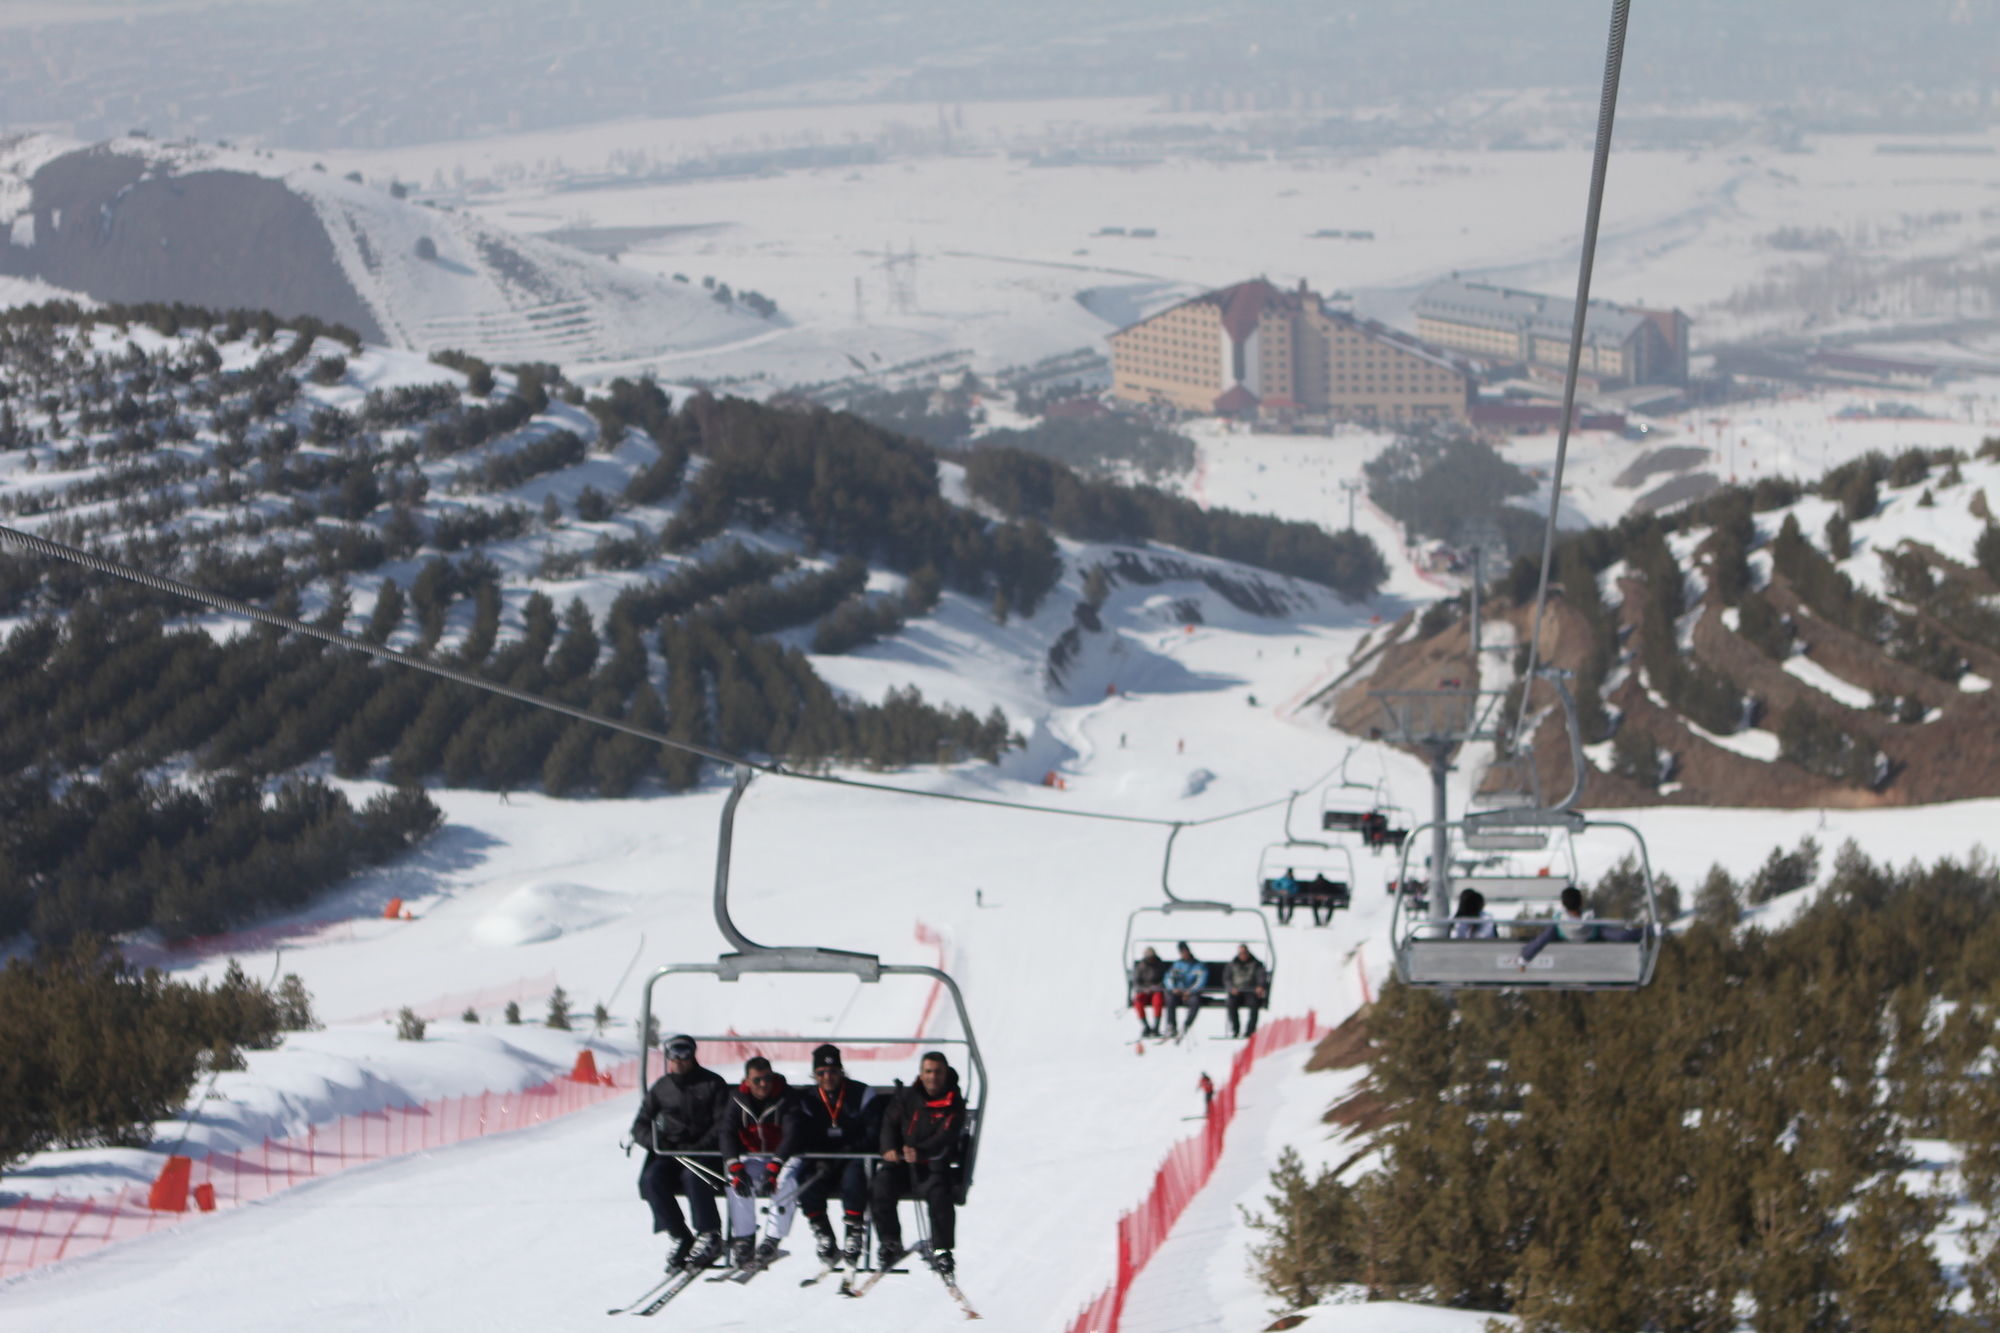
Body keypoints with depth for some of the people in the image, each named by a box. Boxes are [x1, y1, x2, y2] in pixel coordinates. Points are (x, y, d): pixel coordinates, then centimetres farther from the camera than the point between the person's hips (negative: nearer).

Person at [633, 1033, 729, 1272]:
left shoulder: (713, 1084, 3)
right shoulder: (661, 1088, 12)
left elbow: (723, 1124, -5)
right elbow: (640, 1126, 13)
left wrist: (699, 1147, -19)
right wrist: (656, 1142, -9)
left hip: (704, 1152, -4)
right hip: (670, 1152, 4)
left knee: (692, 1176, -36)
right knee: (651, 1179, -27)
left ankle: (710, 1236, -23)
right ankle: (680, 1238, -18)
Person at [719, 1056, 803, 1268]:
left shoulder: (785, 1099, -12)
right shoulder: (738, 1100, -2)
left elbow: (792, 1135, -21)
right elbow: (726, 1133, -10)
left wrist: (774, 1168, -34)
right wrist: (736, 1167, -28)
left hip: (783, 1156, -2)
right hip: (751, 1157, 2)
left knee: (787, 1181, -34)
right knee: (736, 1179, -29)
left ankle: (771, 1240, -28)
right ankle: (743, 1240, -25)